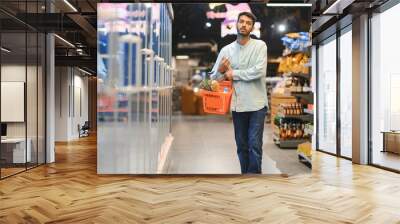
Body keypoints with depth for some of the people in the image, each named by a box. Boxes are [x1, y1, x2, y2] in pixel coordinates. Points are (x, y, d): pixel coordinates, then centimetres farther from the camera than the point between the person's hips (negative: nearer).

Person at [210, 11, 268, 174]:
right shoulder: (226, 50, 5)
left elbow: (259, 71, -16)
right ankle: (245, 173, 26)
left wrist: (234, 73, -10)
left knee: (255, 144, -2)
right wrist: (220, 71, -16)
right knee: (241, 145, 11)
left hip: (257, 104, -3)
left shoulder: (260, 45, -2)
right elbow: (214, 77, 7)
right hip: (238, 104, 3)